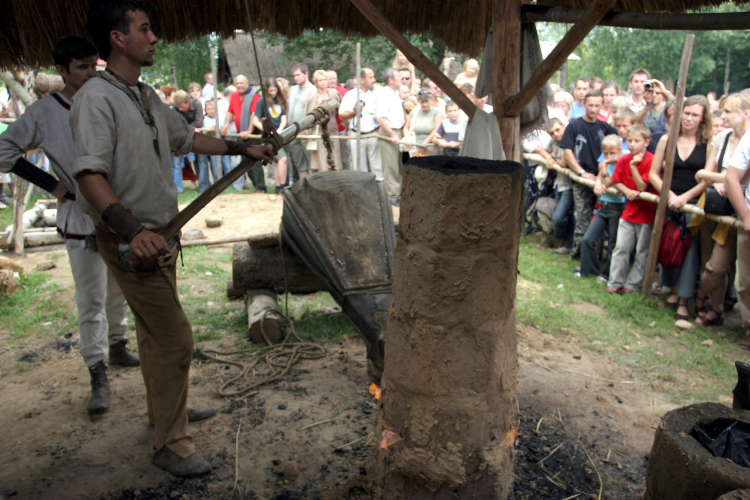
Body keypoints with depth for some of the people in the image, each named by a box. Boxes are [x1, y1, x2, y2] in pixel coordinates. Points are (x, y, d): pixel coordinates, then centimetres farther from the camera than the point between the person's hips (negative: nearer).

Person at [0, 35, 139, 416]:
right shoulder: (43, 113, -6)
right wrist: (49, 184, -8)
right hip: (81, 220, -4)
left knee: (119, 291, 18)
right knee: (91, 301, -3)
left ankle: (118, 345, 38)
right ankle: (99, 377, 6)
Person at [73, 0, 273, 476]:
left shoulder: (148, 97, 12)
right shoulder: (97, 98, -16)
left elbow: (188, 137, 25)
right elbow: (89, 174, -26)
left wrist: (244, 149, 27)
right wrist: (132, 231, -38)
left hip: (160, 234, 9)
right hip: (130, 240, -9)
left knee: (155, 331, 21)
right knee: (175, 338, -7)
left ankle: (164, 408, 40)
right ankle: (171, 443, 9)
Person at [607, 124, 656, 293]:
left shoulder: (651, 161, -16)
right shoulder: (624, 160, -1)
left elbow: (642, 187, -19)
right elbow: (616, 182, 6)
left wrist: (633, 166, -27)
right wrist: (627, 191, -13)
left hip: (647, 212, -4)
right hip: (629, 210, 4)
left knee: (642, 251, 5)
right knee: (621, 247, 4)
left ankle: (632, 284, 15)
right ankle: (615, 283, 11)